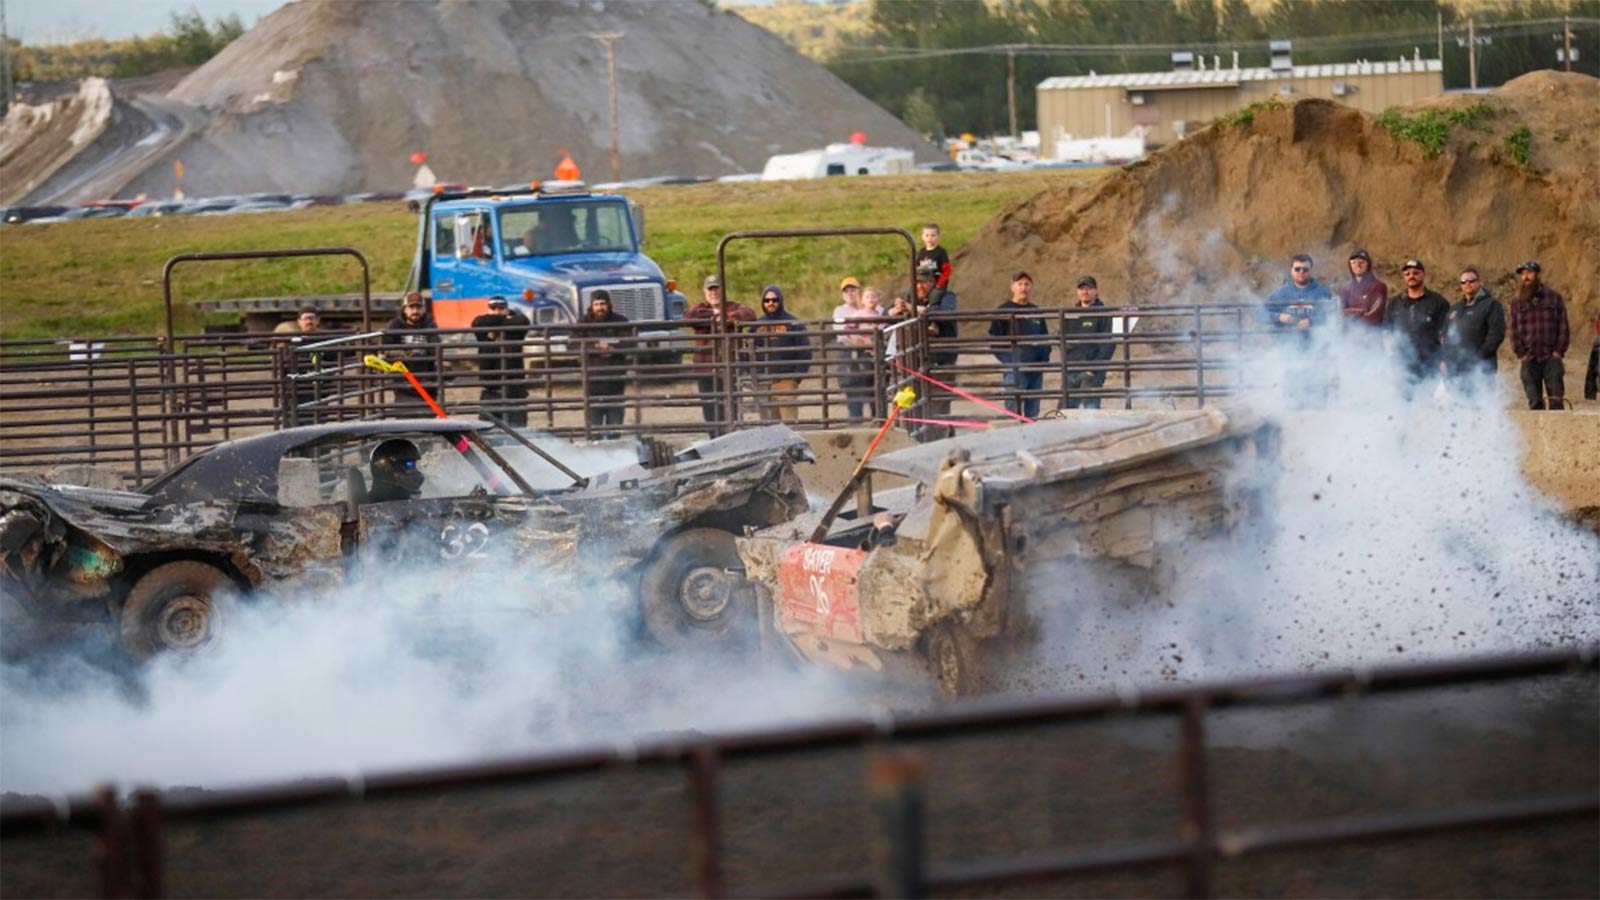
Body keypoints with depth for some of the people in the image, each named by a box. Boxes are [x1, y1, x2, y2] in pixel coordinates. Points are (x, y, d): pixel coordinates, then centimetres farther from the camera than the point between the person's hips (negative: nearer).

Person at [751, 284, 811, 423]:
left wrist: (797, 376, -9)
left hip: (785, 380, -4)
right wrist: (752, 374, 3)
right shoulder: (758, 324, 12)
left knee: (789, 420, -11)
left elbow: (804, 350, -2)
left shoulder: (792, 323, 0)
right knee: (769, 423, 6)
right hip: (763, 382, 4)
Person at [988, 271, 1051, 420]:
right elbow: (994, 339, -3)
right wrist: (1009, 361, -13)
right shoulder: (1004, 311, 0)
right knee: (1013, 407, -11)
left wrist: (1044, 357, 4)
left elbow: (1045, 338, 22)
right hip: (1015, 369, -5)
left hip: (1036, 368, 5)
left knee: (1033, 410, 8)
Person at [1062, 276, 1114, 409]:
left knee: (1090, 407, -13)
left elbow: (1109, 343, -8)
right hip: (1070, 371, 6)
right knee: (1066, 408, 4)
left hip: (1092, 372, -6)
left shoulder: (1103, 314, -1)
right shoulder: (1070, 315, 18)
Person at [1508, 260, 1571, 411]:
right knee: (1534, 402, 0)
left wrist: (1558, 352, -5)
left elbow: (1563, 327, 4)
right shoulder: (1517, 303, 12)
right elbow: (1514, 331, 8)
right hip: (1529, 360, 2)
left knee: (1556, 401, -7)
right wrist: (1521, 354, -3)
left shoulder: (1554, 298, 7)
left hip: (1551, 358, -2)